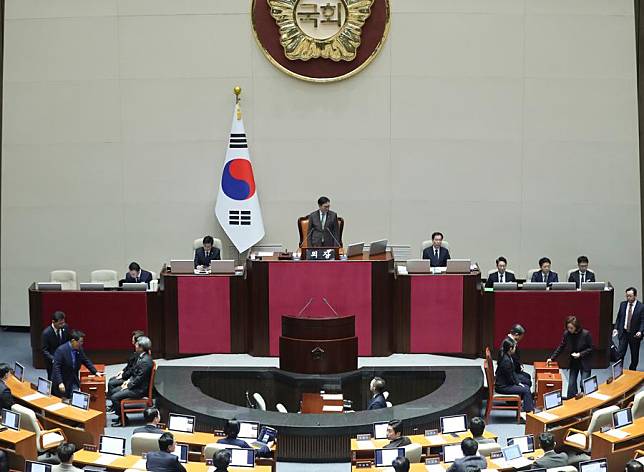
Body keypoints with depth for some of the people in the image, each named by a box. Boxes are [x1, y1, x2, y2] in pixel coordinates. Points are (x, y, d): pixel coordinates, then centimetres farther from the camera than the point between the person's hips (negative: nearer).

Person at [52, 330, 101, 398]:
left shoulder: (79, 349, -1)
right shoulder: (61, 350, -20)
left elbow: (86, 361, 13)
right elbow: (56, 367, -23)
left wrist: (95, 372, 5)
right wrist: (60, 383, -30)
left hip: (74, 382, 6)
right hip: (62, 382, -5)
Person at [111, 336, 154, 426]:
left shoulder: (145, 361, -25)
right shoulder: (142, 357, 7)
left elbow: (139, 378, -23)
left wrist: (128, 385, -13)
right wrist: (129, 380, 7)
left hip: (139, 389, -11)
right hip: (134, 384, 11)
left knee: (114, 397, -13)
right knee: (114, 392, 16)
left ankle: (122, 419, 1)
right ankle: (120, 416, 22)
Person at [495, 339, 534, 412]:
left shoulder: (507, 357, 4)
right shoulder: (506, 360, -26)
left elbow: (513, 372, 13)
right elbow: (509, 377, -20)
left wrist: (518, 382, 6)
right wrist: (518, 383, -5)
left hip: (506, 383, 10)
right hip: (502, 387, -10)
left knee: (526, 387, 11)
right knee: (526, 390, -10)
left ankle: (532, 407, 17)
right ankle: (528, 411, -3)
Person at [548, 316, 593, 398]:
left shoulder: (585, 334, -20)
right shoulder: (567, 334, -10)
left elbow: (590, 348, -9)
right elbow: (561, 347, 3)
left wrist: (580, 354, -21)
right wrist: (552, 358, -1)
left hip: (585, 362, -4)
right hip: (573, 361, 4)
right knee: (571, 384, 3)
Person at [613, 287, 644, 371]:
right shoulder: (622, 304, 3)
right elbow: (619, 318, 10)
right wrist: (616, 328, -1)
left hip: (634, 334, -2)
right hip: (623, 332, 2)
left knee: (634, 355, 11)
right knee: (620, 352, -7)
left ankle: (632, 371, 27)